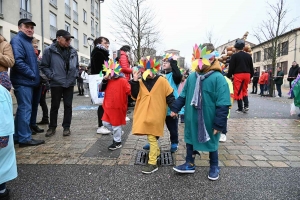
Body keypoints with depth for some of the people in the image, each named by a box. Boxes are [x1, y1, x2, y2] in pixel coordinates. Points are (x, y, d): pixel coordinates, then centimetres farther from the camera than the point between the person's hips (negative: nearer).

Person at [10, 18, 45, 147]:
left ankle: (17, 136, 21)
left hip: (28, 81, 10)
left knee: (23, 109, 12)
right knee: (25, 109, -7)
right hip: (23, 81, -9)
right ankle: (25, 138, -1)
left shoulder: (27, 41, 22)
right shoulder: (17, 40, -8)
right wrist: (32, 75, -16)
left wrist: (35, 76, 11)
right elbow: (18, 61, -21)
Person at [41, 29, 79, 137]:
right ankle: (52, 127, 21)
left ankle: (66, 127, 17)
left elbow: (76, 66, 17)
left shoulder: (73, 51, 6)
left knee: (68, 105, 7)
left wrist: (75, 75, 3)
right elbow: (44, 66, -4)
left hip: (70, 83, 3)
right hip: (56, 83, -3)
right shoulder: (49, 50, -7)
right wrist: (52, 76, -13)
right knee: (55, 106, 7)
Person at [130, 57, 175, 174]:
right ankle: (157, 152, 44)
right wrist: (134, 81, -9)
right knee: (151, 136, 20)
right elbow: (135, 96, -2)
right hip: (144, 113, 6)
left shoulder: (162, 81, -8)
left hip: (156, 114, -5)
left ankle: (152, 163, 7)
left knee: (152, 137, -3)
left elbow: (169, 96, -5)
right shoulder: (140, 82, 4)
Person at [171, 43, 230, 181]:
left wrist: (219, 123, -19)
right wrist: (175, 108, 8)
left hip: (209, 121, -5)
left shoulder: (218, 78, -17)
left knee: (211, 143, 15)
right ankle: (189, 164, 37)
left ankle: (214, 167, 37)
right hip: (192, 119, 6)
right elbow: (183, 95, 12)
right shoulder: (192, 76, 1)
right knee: (190, 140, 17)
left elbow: (223, 104, -18)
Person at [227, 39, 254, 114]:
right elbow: (251, 67, 14)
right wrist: (250, 76, 23)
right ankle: (246, 105, 7)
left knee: (238, 92, 2)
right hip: (247, 74, 5)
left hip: (238, 75, -5)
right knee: (244, 90, 20)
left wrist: (229, 76, 1)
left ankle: (240, 109, 5)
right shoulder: (248, 56, 11)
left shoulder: (234, 56, -5)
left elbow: (231, 67, -7)